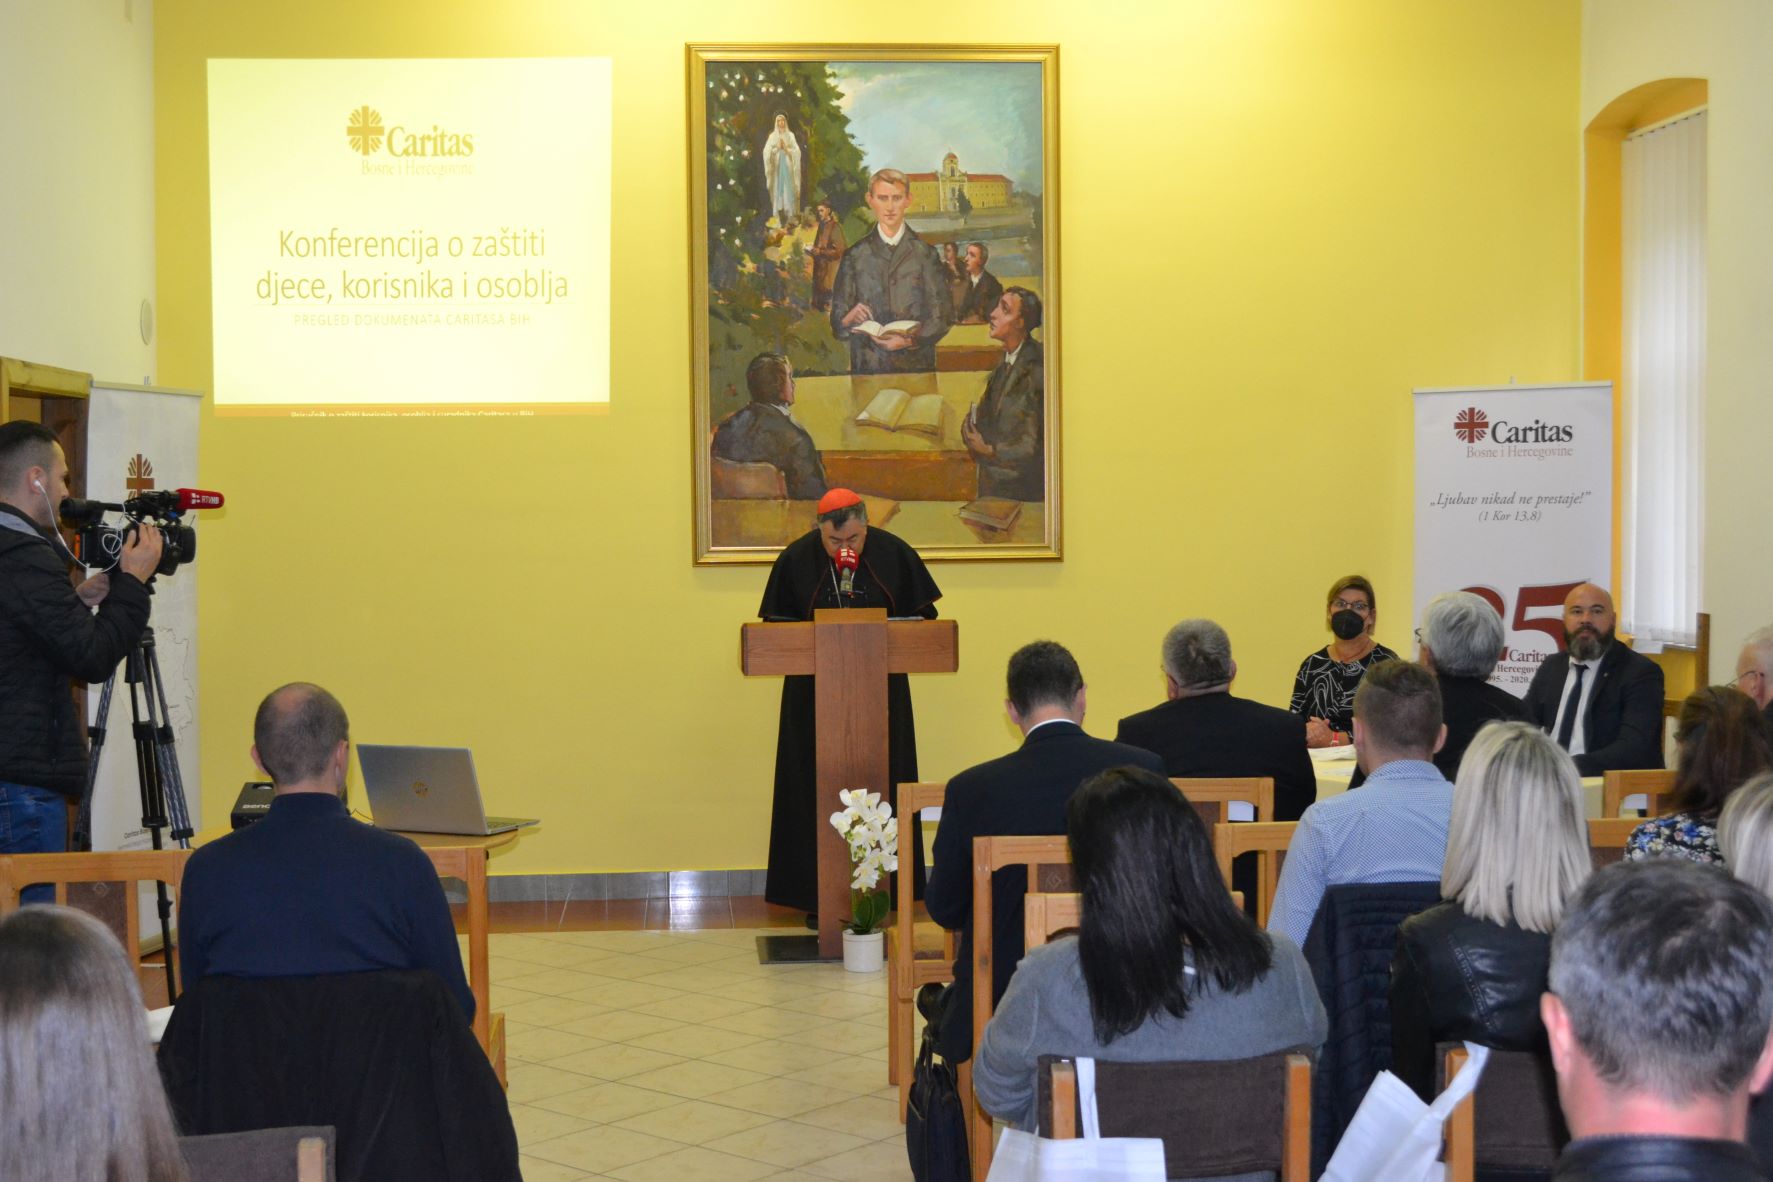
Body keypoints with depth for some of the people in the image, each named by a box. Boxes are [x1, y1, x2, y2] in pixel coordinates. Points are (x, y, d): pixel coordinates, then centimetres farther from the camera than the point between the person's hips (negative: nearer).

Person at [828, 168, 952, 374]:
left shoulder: (925, 253, 9)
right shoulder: (855, 255, 11)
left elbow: (941, 316, 5)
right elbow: (837, 324, 10)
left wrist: (910, 340, -11)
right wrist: (849, 318, -12)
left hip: (916, 365, -1)